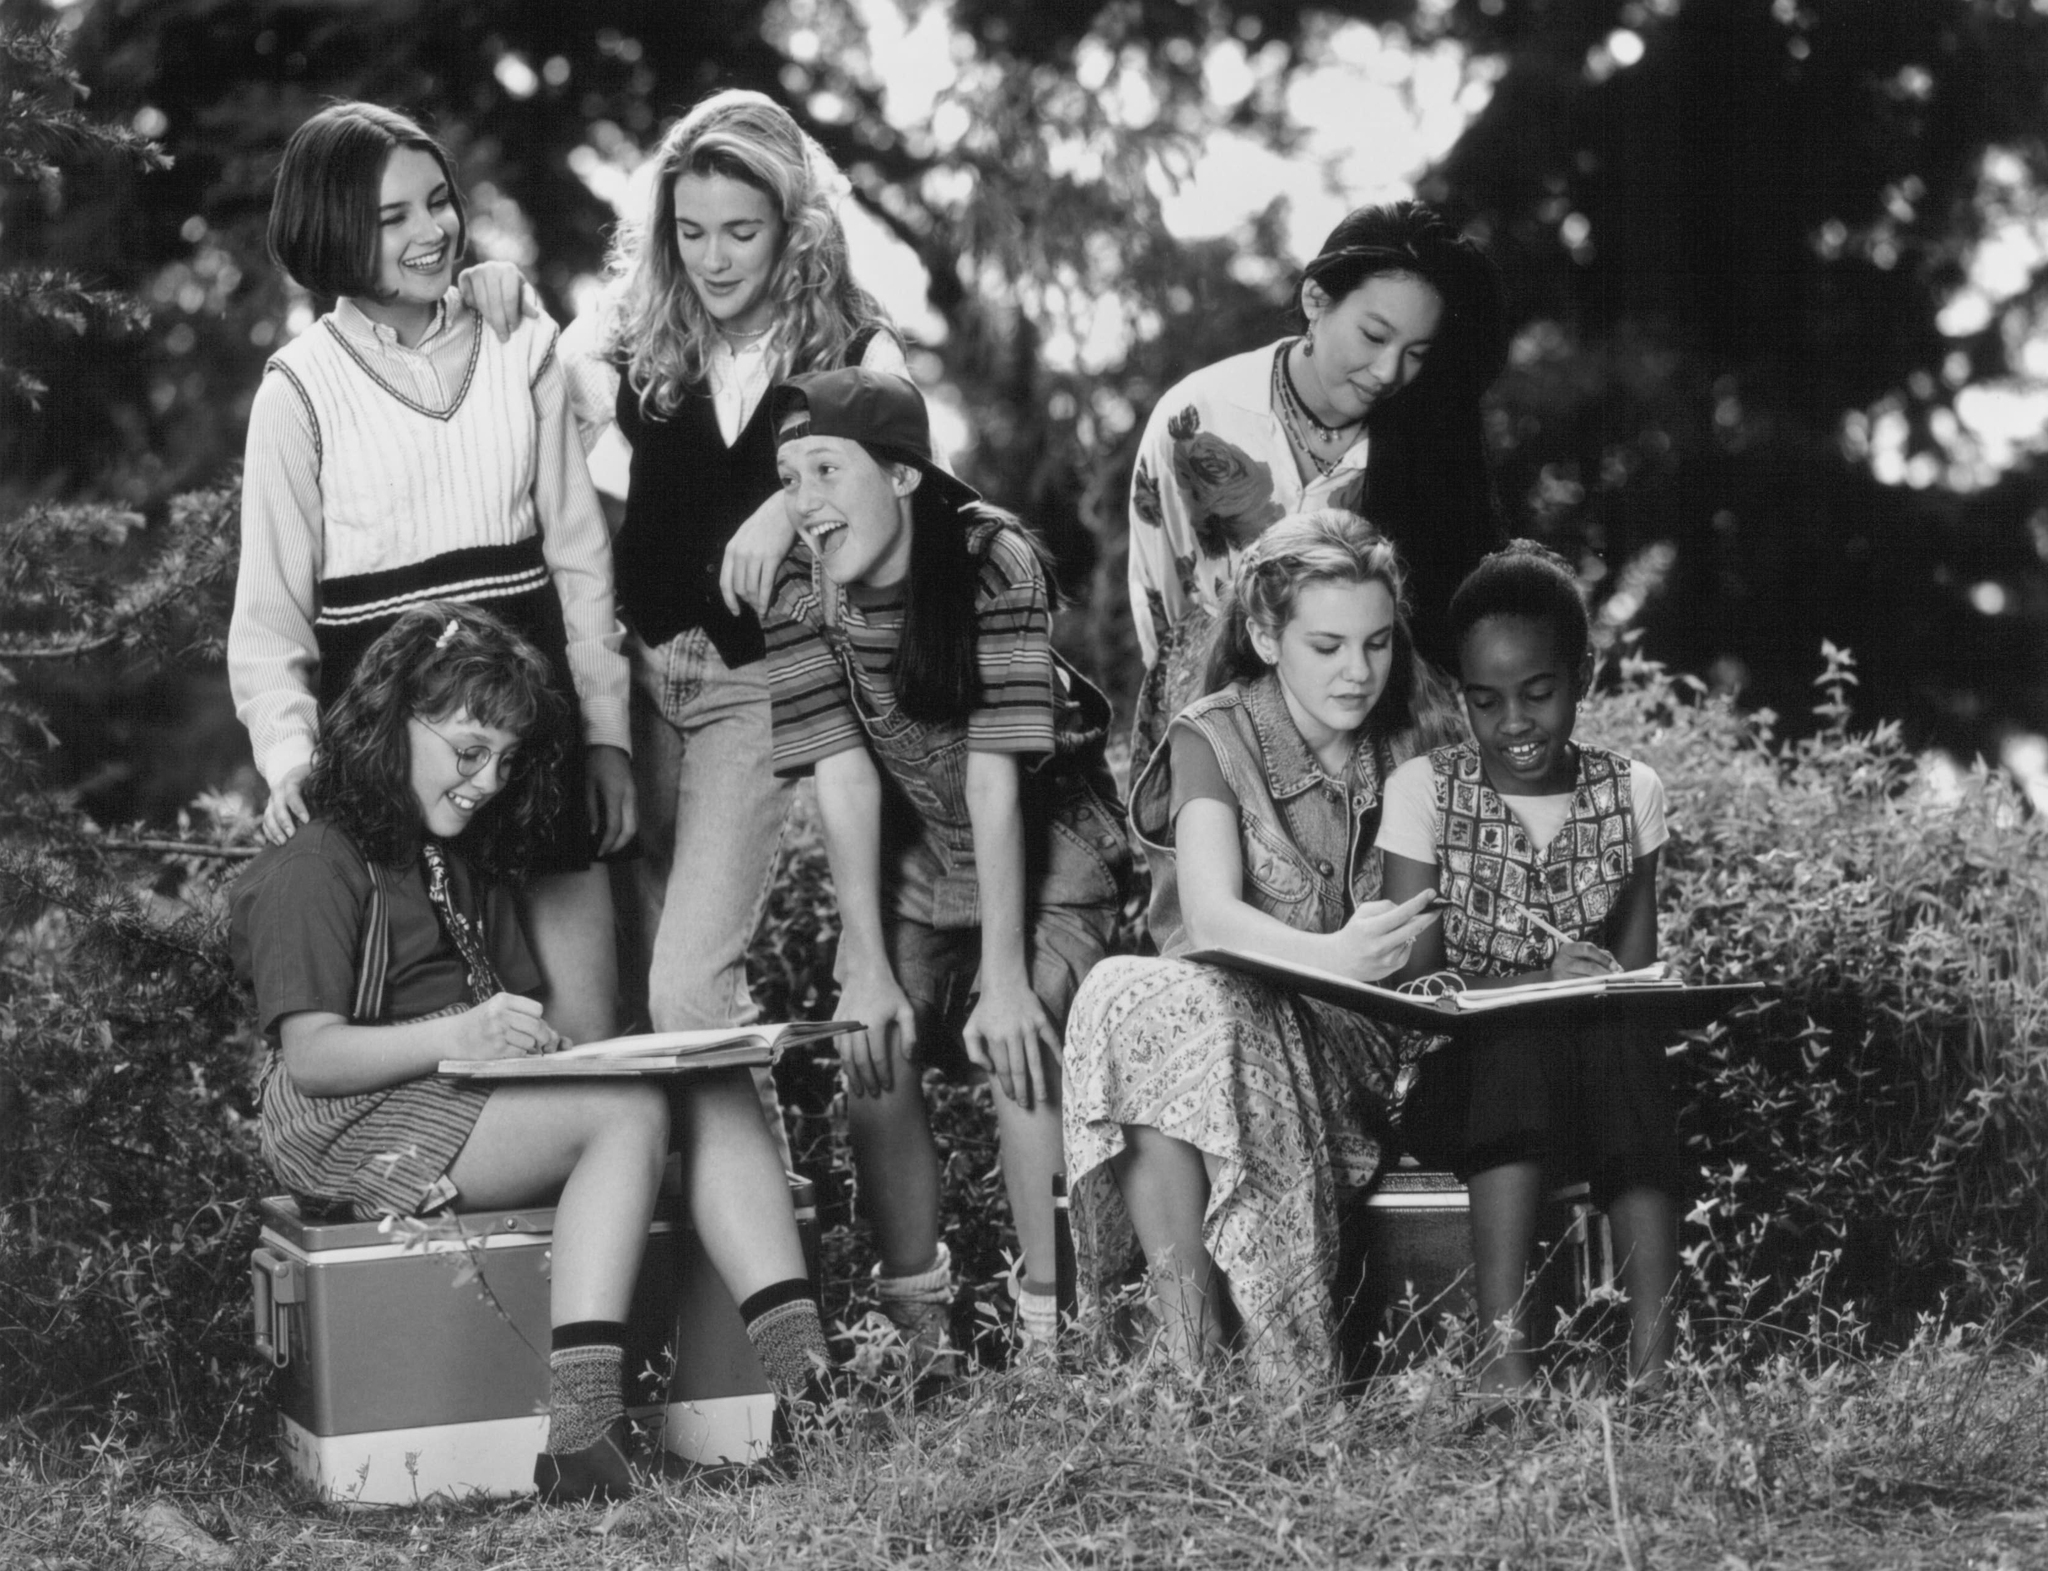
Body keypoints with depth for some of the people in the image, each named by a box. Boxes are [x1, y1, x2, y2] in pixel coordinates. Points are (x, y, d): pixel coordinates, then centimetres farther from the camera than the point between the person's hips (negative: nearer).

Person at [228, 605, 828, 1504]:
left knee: (715, 1089, -14)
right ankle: (580, 1424, -41)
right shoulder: (313, 870, -6)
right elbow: (308, 1056, -17)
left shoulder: (467, 865, 24)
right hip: (354, 1127, -9)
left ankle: (804, 1374, -31)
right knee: (629, 1110, -30)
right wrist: (457, 1037, -31)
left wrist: (541, 1040, -4)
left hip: (479, 1100, 9)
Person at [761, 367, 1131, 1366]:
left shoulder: (993, 563, -26)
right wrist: (868, 967, -24)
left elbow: (994, 776, -28)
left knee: (1020, 1041, -24)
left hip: (1045, 841, -3)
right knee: (872, 1046, -17)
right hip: (911, 854, 3)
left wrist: (1004, 976, -29)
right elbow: (844, 779, -18)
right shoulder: (803, 593, -15)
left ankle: (1051, 1333, -15)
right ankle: (917, 1334, -6)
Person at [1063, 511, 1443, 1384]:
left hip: (1347, 1049, 2)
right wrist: (1331, 957, -40)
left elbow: (1420, 924, 12)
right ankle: (1189, 1368, -40)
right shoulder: (1216, 739, -2)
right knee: (1132, 998, -37)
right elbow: (1209, 917, -20)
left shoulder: (1396, 754, 11)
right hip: (1221, 1010, -1)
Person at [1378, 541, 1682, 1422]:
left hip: (1600, 1065, 2)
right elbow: (1414, 983, -6)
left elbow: (1638, 970, 6)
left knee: (1629, 1050, -33)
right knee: (1522, 1045, -35)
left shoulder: (1629, 793, 9)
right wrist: (1542, 983, -22)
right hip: (1461, 1073, -2)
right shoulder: (1425, 792, 2)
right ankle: (1504, 1360, -45)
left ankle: (1652, 1367, -40)